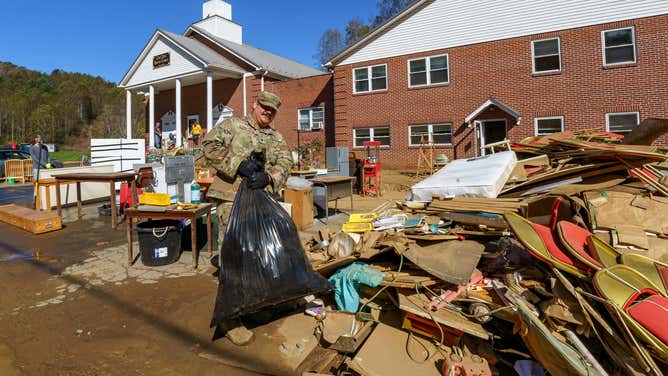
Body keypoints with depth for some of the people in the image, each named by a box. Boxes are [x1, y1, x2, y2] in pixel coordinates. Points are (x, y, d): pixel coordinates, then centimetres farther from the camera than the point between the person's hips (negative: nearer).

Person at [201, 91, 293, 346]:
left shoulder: (277, 138, 18)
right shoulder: (233, 125, 6)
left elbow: (285, 163, 2)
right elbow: (209, 146, -7)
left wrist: (268, 176, -19)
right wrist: (238, 165, -18)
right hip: (232, 199, -5)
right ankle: (229, 318, 0)